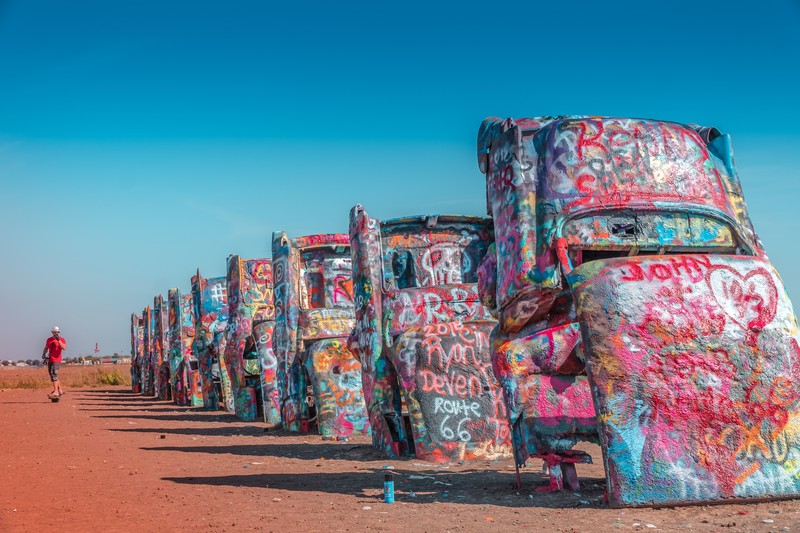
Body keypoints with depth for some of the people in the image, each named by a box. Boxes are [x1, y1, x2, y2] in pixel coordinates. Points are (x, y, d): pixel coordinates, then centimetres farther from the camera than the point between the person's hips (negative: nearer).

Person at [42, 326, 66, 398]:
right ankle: (60, 390, 24)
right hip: (50, 360, 7)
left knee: (54, 375, -18)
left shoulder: (62, 339, -2)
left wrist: (58, 340, -21)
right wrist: (44, 354, 5)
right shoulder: (49, 340, 14)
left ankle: (56, 392, -22)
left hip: (56, 360, -7)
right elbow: (46, 348, 24)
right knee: (53, 375, 13)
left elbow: (64, 348, -18)